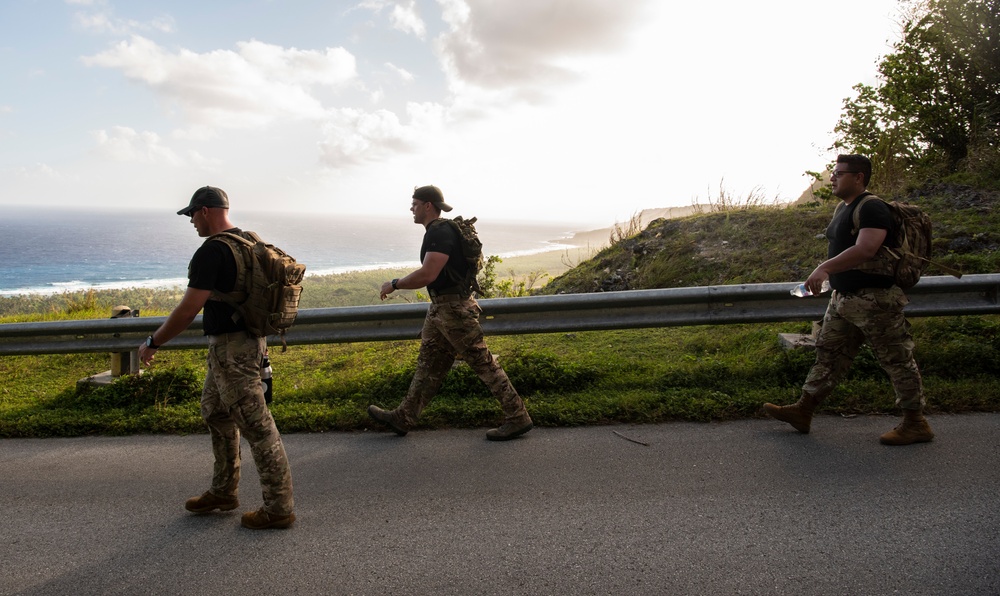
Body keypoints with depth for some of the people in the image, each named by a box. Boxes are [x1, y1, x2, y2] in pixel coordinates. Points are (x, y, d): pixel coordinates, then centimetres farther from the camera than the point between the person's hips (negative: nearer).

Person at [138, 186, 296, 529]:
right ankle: (223, 493, 34)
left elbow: (189, 309, -20)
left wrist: (153, 343, -8)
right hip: (249, 339, 10)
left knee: (257, 426, -4)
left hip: (231, 348, -10)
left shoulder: (211, 252, -18)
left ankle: (279, 508, 5)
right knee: (215, 411, 22)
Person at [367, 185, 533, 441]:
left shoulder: (440, 233, -18)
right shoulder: (438, 231, 15)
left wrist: (394, 284, -15)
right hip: (440, 308, 11)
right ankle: (403, 418, 25)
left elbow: (427, 275, -28)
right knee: (428, 365, 15)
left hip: (453, 309, -11)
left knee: (483, 363, -4)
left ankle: (517, 418, 5)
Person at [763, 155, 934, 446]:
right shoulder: (842, 209, 14)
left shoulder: (871, 209, -16)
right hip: (843, 298, 10)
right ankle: (803, 411, 16)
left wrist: (825, 268, -37)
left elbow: (865, 249, -31)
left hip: (874, 299, -10)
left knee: (896, 359, 2)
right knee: (828, 354, 11)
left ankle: (916, 424, 14)